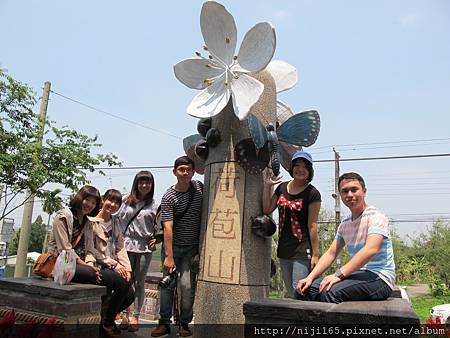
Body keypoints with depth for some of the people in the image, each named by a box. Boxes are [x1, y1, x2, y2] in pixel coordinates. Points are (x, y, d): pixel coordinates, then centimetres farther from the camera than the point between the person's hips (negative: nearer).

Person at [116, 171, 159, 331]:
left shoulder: (154, 205, 3)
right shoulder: (126, 201, 5)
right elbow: (119, 220, 7)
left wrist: (155, 239, -4)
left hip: (145, 247, 0)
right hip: (127, 245, 1)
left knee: (139, 283, 7)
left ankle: (135, 317, 15)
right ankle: (125, 315, 15)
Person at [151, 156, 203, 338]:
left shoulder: (200, 187, 2)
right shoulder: (169, 197, -9)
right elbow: (168, 228, -16)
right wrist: (169, 256, -22)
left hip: (192, 247, 1)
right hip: (172, 245, -1)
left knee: (187, 285, -5)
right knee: (168, 283, 0)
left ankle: (185, 323, 12)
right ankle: (164, 322, 15)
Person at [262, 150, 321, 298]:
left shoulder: (312, 193, -9)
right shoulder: (282, 187, 8)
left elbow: (312, 226, -11)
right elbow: (267, 210, 7)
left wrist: (315, 254, -11)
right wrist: (268, 186, 1)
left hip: (302, 252, -6)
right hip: (284, 250, 6)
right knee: (291, 294, 17)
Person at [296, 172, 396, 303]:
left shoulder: (375, 216, -11)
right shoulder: (344, 224, 13)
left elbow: (370, 250, -26)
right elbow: (331, 254, 11)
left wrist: (339, 274, -32)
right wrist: (310, 277, -3)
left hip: (380, 278, -7)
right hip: (358, 275, 7)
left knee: (329, 292, -32)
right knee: (304, 290, -9)